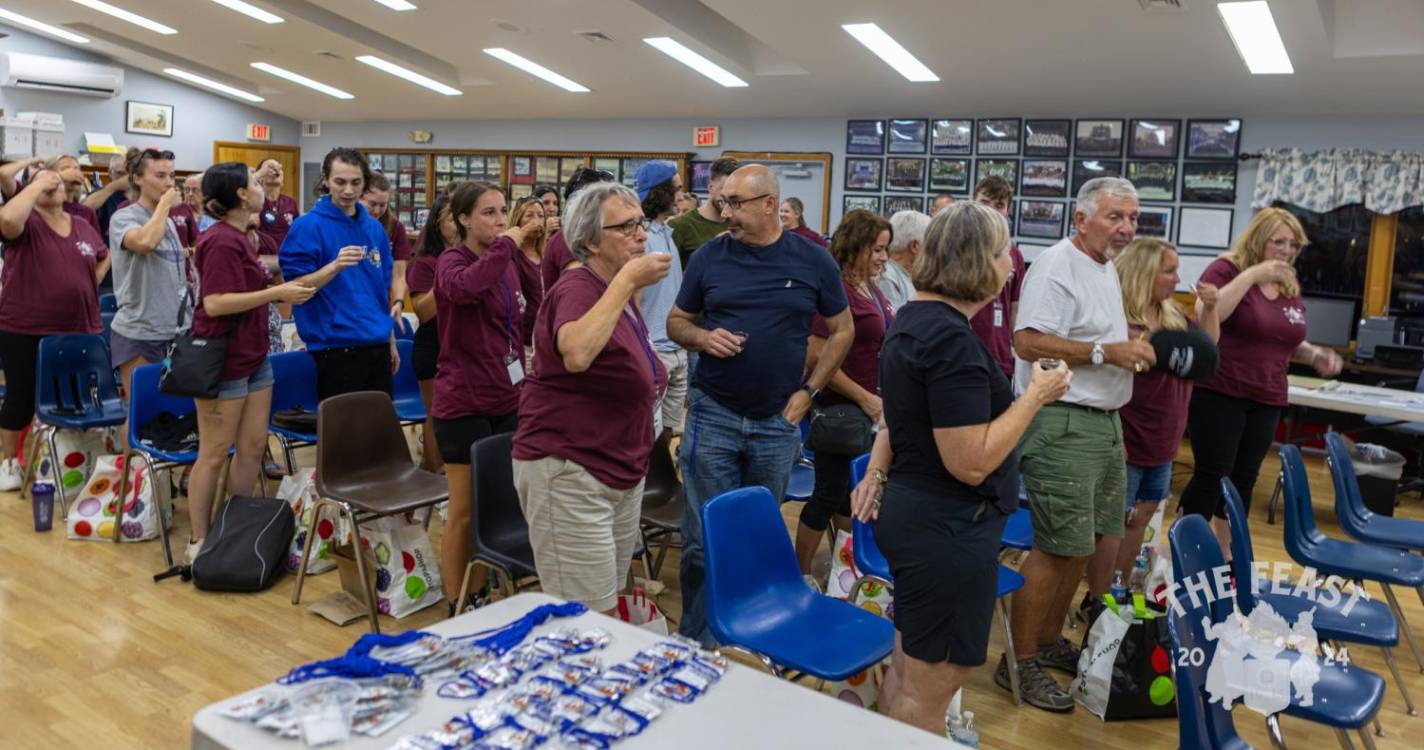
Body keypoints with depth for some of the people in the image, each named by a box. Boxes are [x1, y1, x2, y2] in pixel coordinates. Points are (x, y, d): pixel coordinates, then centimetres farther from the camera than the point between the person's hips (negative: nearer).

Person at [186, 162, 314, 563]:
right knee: (215, 453, 1)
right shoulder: (221, 241, -17)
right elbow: (214, 303, -24)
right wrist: (276, 293, -22)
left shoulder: (238, 237, 13)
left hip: (253, 357, 9)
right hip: (223, 361, -9)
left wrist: (285, 289, 16)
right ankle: (198, 541, 13)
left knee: (253, 446, 12)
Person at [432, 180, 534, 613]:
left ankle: (480, 600, 28)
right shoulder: (452, 262, -10)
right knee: (465, 509, 2)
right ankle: (456, 609, 17)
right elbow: (464, 287, -36)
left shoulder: (507, 265, 10)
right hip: (464, 404, -7)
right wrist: (506, 244, -24)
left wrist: (522, 381, 17)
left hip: (505, 401, 7)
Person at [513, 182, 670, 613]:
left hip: (623, 473, 9)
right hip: (569, 475, -9)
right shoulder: (578, 290, -16)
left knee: (608, 609, 16)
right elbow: (575, 354, -40)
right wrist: (626, 281, -33)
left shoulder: (621, 296, 13)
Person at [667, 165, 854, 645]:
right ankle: (697, 642, 16)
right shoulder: (709, 256, 0)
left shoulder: (813, 260, 0)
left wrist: (808, 390, 0)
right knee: (705, 538, 2)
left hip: (778, 421, 1)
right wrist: (703, 337, -13)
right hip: (712, 414, 0)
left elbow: (842, 331, 9)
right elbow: (676, 322, 9)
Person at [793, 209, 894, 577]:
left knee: (853, 491, 19)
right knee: (828, 494, 2)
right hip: (841, 408, -9)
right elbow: (817, 358, -23)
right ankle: (800, 573, 17)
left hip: (869, 407, 9)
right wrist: (865, 399, -20)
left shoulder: (872, 290, 9)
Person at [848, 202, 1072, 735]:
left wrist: (878, 474, 28)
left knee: (908, 668, 24)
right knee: (929, 685, 6)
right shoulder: (951, 340, -24)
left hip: (913, 513, 10)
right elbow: (970, 463, -26)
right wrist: (1036, 396, -17)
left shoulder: (913, 318, 9)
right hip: (947, 530, -10)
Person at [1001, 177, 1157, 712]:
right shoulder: (1056, 266, -14)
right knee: (1058, 547, -7)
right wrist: (1106, 352, -23)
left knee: (1086, 541, 15)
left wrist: (1130, 349, 11)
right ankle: (1019, 663, 4)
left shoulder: (1107, 269, 17)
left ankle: (1049, 640, 29)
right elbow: (1029, 342, -24)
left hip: (1104, 421, 10)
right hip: (1062, 424, -10)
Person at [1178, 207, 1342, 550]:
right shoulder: (1226, 270, -7)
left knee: (1243, 480, 10)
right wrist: (1250, 276, -24)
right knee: (1212, 476, -4)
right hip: (1219, 394, -6)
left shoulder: (1290, 287, 13)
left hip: (1265, 400, 7)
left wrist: (1315, 354, 4)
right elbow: (1204, 317, -24)